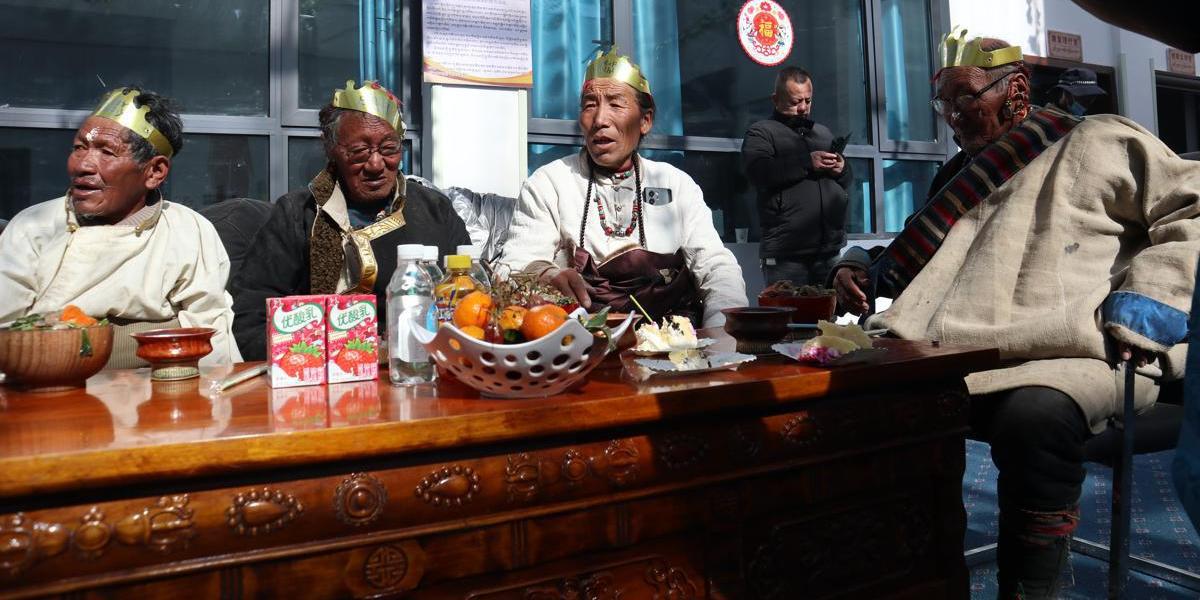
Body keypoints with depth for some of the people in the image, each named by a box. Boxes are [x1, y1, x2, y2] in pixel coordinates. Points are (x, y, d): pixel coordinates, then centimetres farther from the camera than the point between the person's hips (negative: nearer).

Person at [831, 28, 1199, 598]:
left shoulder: (1094, 143, 9)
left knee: (1032, 415, -38)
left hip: (1079, 354, -5)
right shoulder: (961, 176, 27)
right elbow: (918, 261, 36)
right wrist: (863, 267, 15)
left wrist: (1150, 299, -12)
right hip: (970, 358, 6)